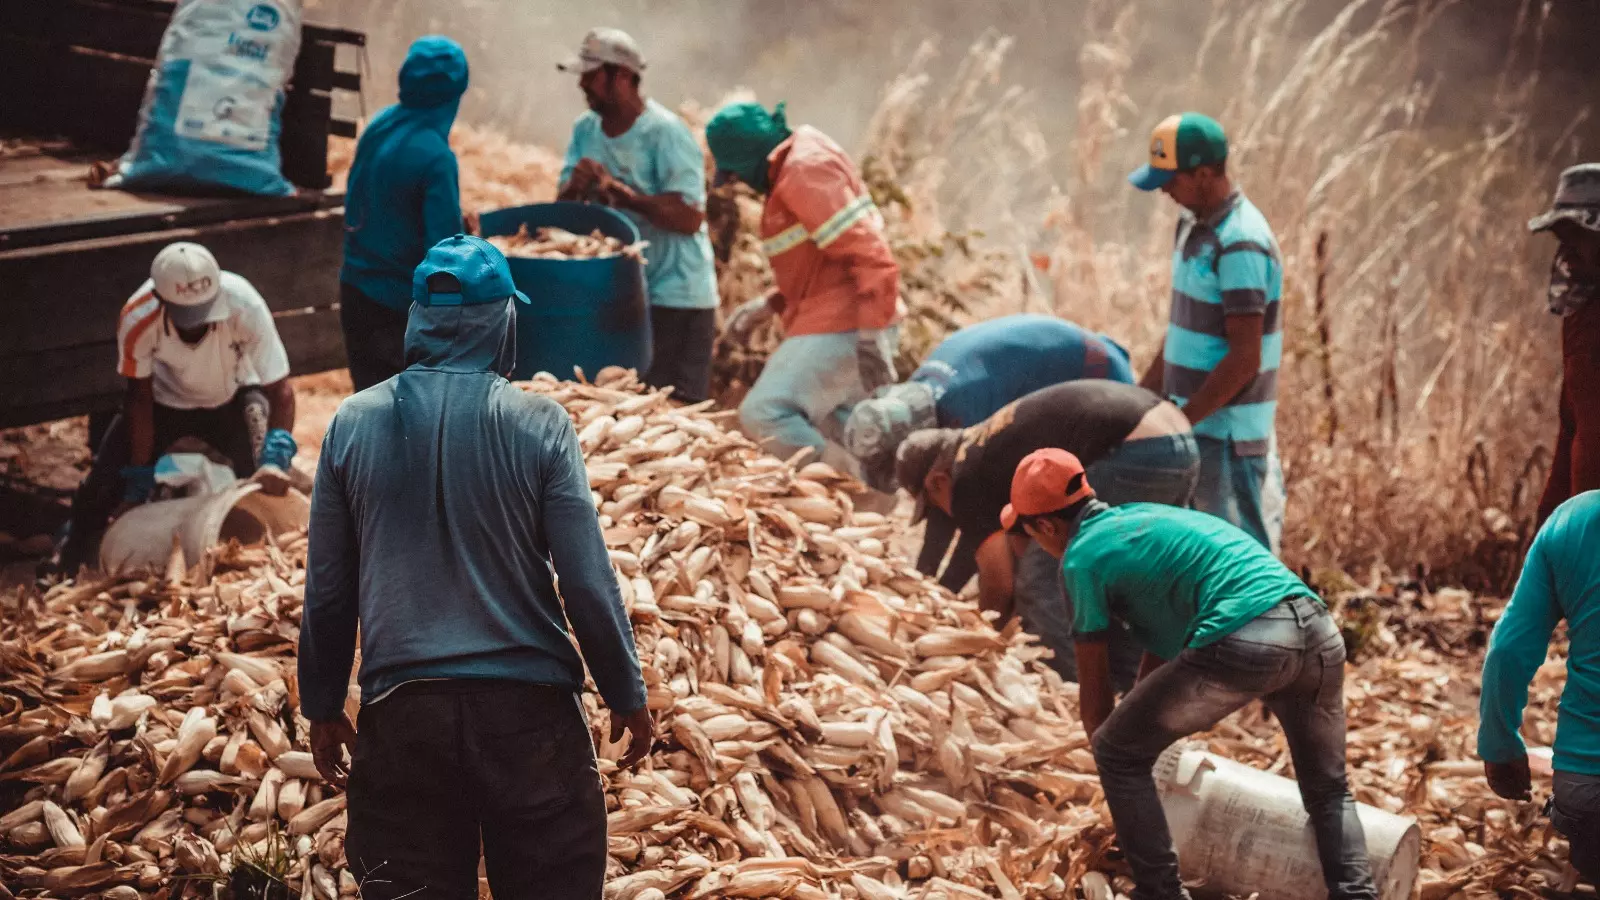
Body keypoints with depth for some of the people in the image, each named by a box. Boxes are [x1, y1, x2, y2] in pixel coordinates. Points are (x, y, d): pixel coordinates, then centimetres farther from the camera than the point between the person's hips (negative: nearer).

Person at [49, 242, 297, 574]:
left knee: (266, 484, -25)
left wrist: (276, 459, -48)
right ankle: (65, 562, 23)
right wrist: (140, 476, -15)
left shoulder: (245, 307, -38)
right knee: (104, 483, -5)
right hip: (167, 399, 1)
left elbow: (279, 391, -33)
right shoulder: (137, 319, -34)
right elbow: (140, 399, -18)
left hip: (234, 397, -1)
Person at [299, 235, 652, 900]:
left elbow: (327, 590, 5)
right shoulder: (539, 424, -6)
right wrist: (627, 695, 7)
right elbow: (587, 582, -6)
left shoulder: (354, 423, 0)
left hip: (401, 715, 2)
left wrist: (323, 707, 17)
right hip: (529, 709, -1)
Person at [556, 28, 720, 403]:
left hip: (674, 298, -7)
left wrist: (620, 191, -28)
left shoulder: (667, 133, -16)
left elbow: (689, 218, -23)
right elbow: (564, 206, 5)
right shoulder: (585, 129, 6)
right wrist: (575, 185, -19)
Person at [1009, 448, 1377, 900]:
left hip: (1244, 643, -8)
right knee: (1329, 793, 26)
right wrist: (1144, 724, 54)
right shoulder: (1142, 517, 33)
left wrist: (1117, 757, 33)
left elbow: (1094, 689, 16)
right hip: (1318, 629, 8)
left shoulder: (1081, 557, 9)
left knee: (1117, 755, 12)